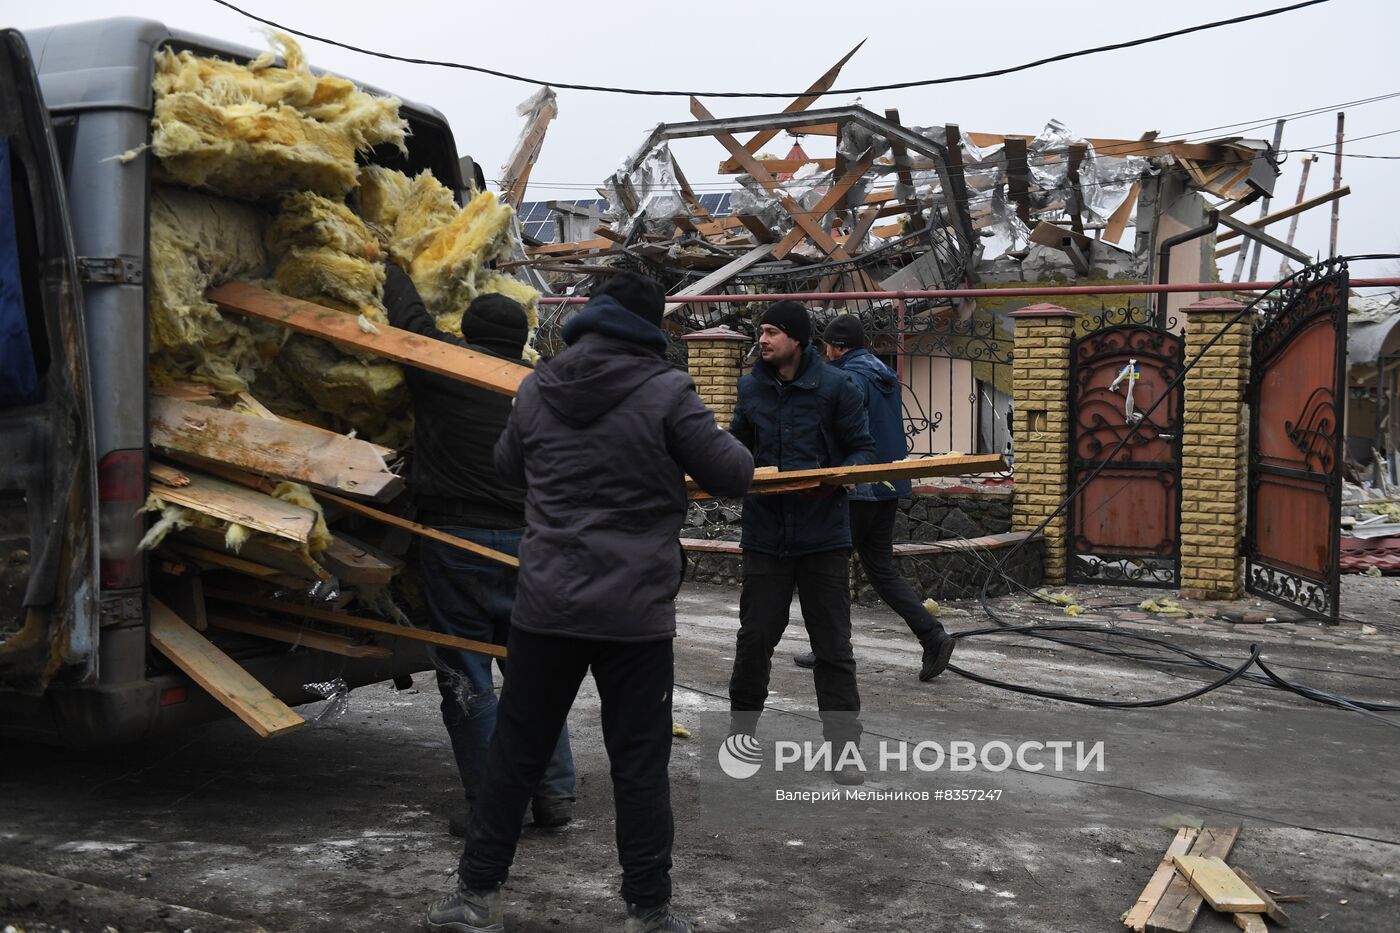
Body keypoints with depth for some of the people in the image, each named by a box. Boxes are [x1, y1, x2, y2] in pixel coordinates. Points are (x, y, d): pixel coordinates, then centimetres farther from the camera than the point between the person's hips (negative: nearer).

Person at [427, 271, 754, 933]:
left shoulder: (536, 389, 5)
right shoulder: (667, 391, -9)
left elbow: (508, 467, 20)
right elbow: (732, 475, -7)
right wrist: (734, 449, 15)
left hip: (546, 605, 4)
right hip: (636, 612, -3)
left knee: (515, 751, 14)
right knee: (639, 763, 7)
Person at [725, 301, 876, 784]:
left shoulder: (835, 387, -5)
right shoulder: (751, 387, 6)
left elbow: (863, 449, -1)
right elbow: (737, 446, 17)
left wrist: (836, 477, -20)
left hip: (823, 535, -3)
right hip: (766, 532, 3)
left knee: (833, 645, 3)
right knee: (755, 636, 10)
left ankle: (843, 747, 12)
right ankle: (741, 726, 30)